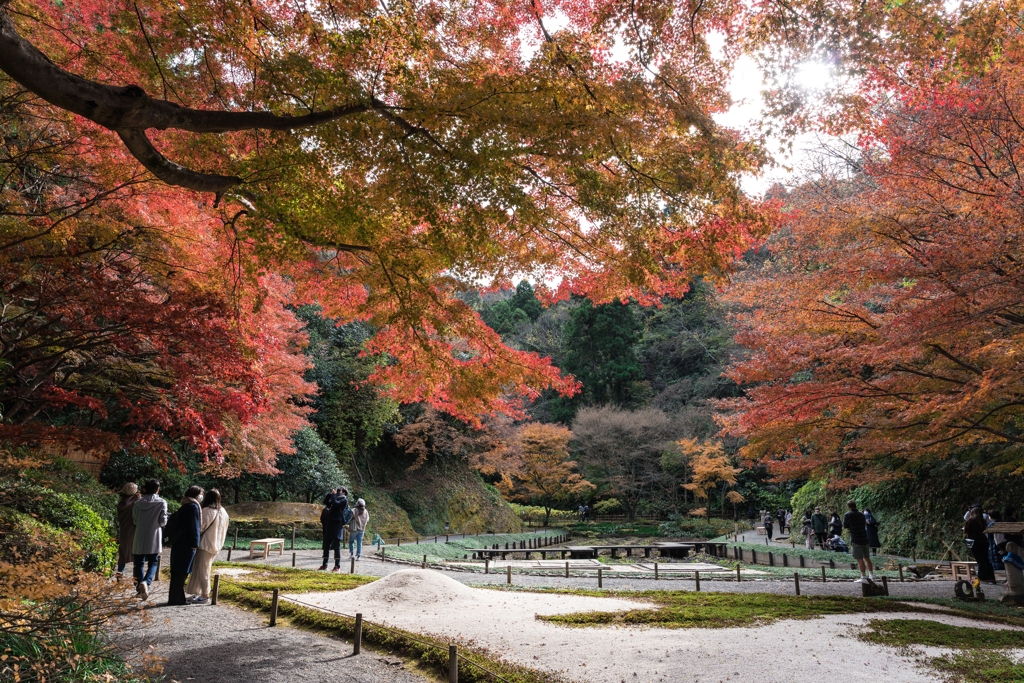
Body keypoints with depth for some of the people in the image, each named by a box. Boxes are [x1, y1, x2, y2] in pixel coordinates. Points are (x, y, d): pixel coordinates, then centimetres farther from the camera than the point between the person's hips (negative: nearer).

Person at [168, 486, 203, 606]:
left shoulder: (185, 506, 17)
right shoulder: (193, 506, -12)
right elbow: (194, 527, -16)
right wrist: (195, 543, -15)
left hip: (179, 543, 9)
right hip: (186, 544, -9)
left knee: (177, 571, 11)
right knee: (182, 572, -4)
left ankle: (175, 598, 16)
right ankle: (176, 599, -1)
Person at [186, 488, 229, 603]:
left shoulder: (206, 511, -15)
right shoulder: (223, 512, 6)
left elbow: (200, 528, -14)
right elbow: (224, 530, 11)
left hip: (205, 545, -7)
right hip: (216, 545, 7)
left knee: (202, 570, 2)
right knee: (205, 570, 18)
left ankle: (205, 596, 5)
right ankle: (203, 593, 23)